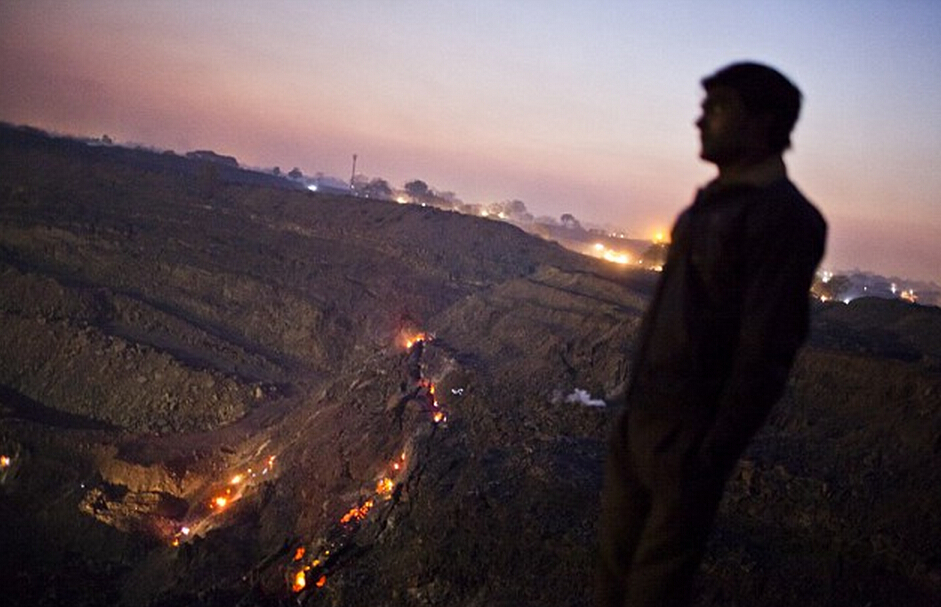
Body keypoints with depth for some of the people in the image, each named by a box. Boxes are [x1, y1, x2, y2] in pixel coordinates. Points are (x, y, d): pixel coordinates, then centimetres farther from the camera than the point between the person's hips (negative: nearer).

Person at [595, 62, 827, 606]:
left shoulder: (783, 217, -17)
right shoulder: (711, 203, 11)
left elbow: (766, 353, -20)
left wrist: (712, 459, -19)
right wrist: (635, 399, 16)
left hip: (688, 437, -8)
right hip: (639, 418, 8)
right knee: (617, 560, 17)